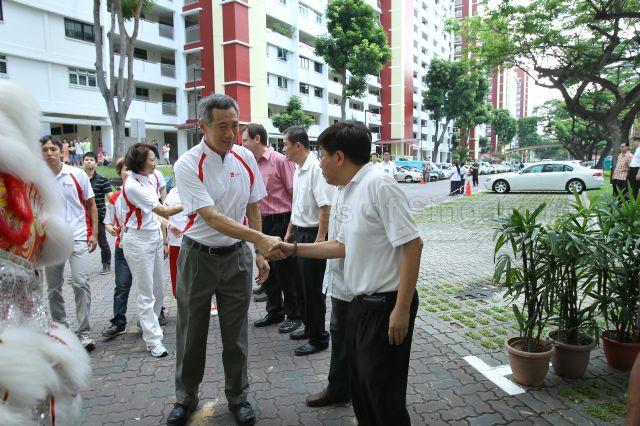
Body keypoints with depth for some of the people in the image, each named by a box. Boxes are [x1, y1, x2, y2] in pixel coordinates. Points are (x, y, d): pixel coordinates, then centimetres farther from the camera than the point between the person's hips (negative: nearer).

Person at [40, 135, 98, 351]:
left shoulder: (78, 175, -1)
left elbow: (91, 205, 5)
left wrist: (94, 233, -1)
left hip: (78, 238, -2)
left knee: (80, 282, -12)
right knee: (53, 289, 11)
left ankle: (84, 332, -3)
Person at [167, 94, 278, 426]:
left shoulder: (246, 158, -1)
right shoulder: (187, 165, -15)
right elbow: (211, 217, -25)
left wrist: (259, 254, 6)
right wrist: (261, 239, -34)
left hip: (237, 257, 3)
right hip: (198, 257, -2)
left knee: (235, 333, 13)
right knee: (191, 332, 13)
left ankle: (237, 396, 34)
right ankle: (185, 398, 36)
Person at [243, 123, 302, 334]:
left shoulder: (280, 160, -12)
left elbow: (294, 193, -14)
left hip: (281, 222, -8)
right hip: (261, 223, 8)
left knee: (284, 271, 1)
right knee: (266, 270, 15)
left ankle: (293, 315, 17)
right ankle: (274, 312, 31)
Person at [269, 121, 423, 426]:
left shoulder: (379, 185, -19)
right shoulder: (343, 193, 9)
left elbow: (412, 244, -21)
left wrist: (402, 309, -21)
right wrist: (293, 249, 12)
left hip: (386, 305, -9)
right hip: (359, 302, 9)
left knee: (382, 393, 5)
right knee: (359, 386, 21)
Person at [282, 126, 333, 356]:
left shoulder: (316, 168, -19)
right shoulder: (298, 169, 11)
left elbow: (326, 208, -24)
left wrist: (319, 240, -23)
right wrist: (289, 232, 21)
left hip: (313, 235, -9)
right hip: (299, 233, 9)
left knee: (312, 290, 2)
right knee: (301, 286, 19)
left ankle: (319, 338, 17)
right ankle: (309, 328, 36)